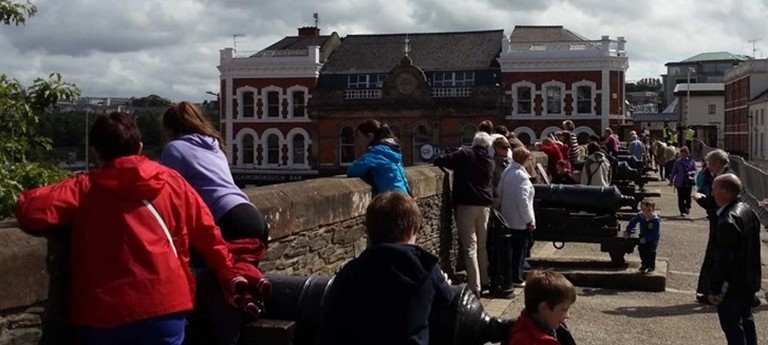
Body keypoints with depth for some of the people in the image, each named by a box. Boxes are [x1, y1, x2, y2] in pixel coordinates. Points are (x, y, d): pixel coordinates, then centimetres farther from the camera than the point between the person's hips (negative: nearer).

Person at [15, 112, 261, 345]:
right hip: (165, 304, 2)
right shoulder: (171, 181, 7)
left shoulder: (84, 188, 0)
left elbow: (31, 211, -11)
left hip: (106, 311, -1)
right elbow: (206, 232, 11)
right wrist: (229, 273, 21)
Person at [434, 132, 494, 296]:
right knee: (482, 245, 18)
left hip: (466, 205, -5)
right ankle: (484, 281, 26)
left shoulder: (464, 155, -4)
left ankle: (474, 287, -12)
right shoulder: (490, 161, 10)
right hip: (484, 206, 5)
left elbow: (439, 161, -5)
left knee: (470, 247, -6)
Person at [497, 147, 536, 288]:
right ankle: (517, 279, 9)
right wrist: (529, 220, -15)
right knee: (520, 250, 2)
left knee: (512, 249, 16)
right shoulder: (521, 175, -20)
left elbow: (499, 191, 13)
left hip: (508, 218, 8)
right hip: (520, 221, -8)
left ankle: (509, 277, 23)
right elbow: (523, 200, -22)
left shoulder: (506, 172, 6)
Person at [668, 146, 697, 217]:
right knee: (681, 197, 2)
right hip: (680, 182, 0)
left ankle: (687, 207, 23)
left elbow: (695, 170, 6)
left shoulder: (691, 161, 1)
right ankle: (682, 211, 13)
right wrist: (671, 180, 8)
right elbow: (673, 171, 7)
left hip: (688, 182, 0)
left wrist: (691, 172, -15)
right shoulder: (678, 162, 1)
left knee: (688, 196, -6)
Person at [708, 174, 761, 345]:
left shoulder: (727, 222, -27)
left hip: (732, 285, -9)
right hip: (749, 280, 10)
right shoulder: (747, 210, 2)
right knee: (746, 319, 24)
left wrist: (714, 289, -18)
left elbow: (723, 260, -26)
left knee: (732, 326, 3)